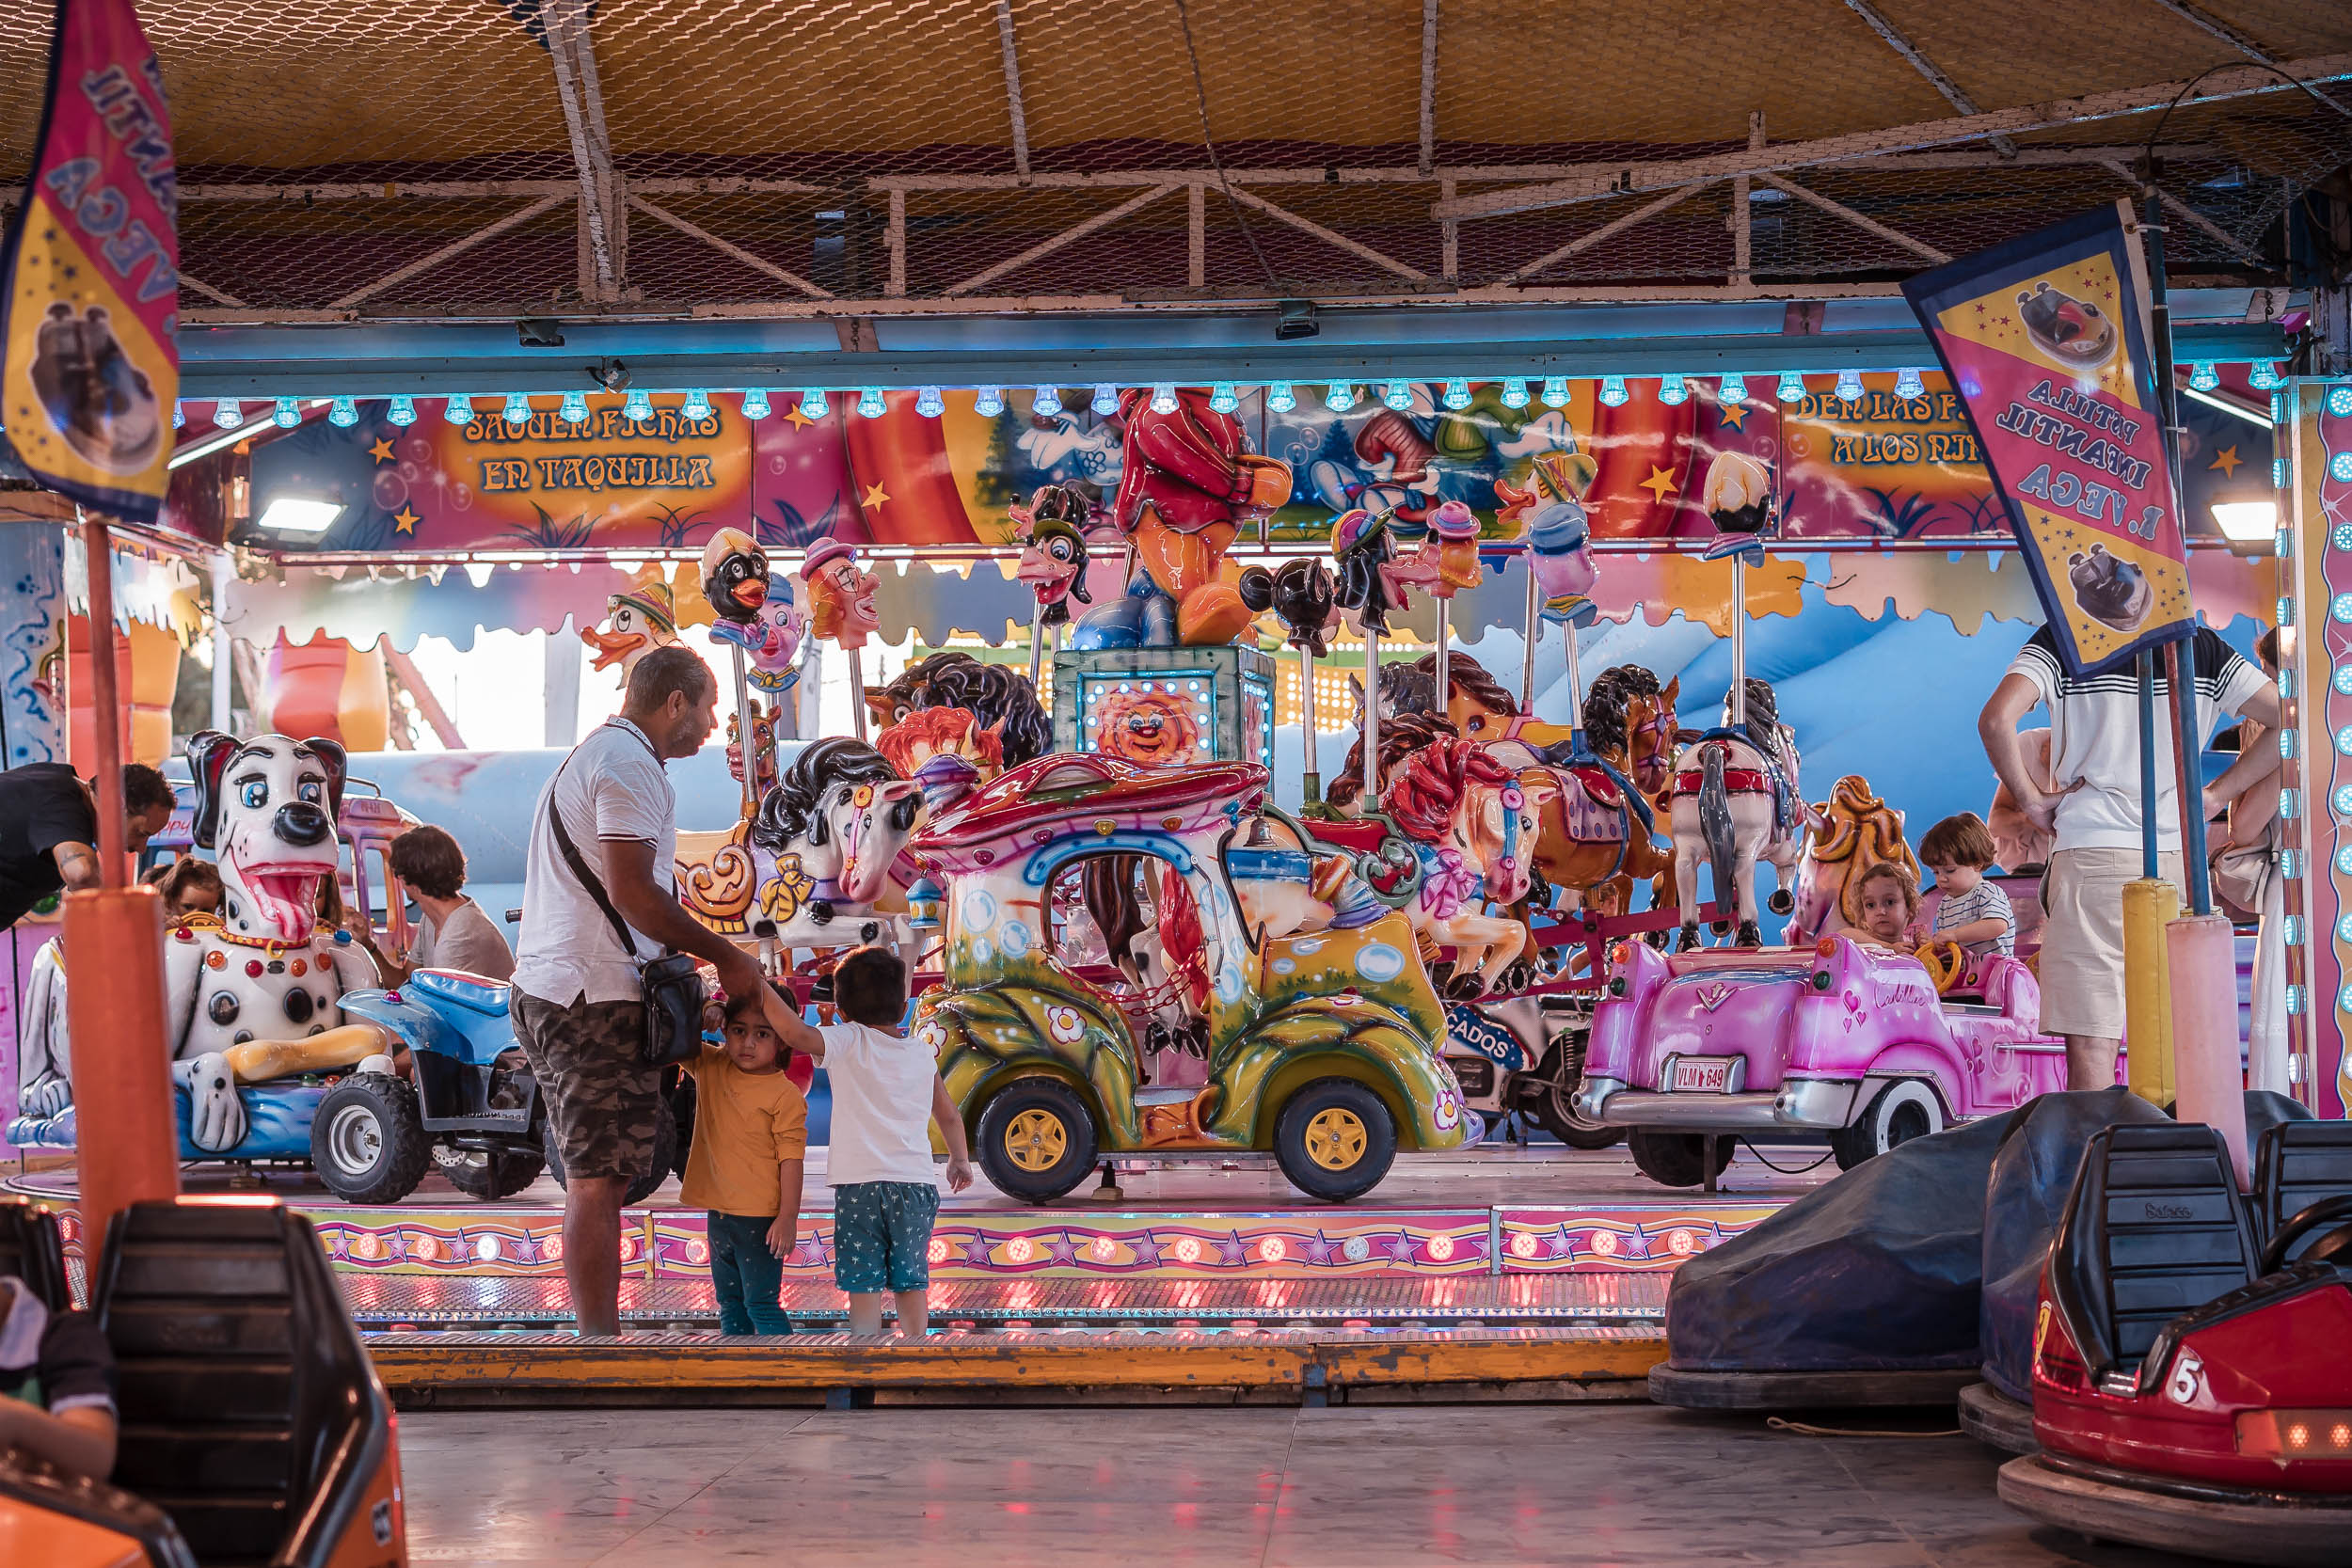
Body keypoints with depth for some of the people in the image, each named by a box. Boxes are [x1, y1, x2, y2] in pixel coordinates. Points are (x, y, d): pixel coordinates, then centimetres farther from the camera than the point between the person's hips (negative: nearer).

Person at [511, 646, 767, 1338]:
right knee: (598, 1182, -10)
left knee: (590, 1179, 13)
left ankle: (595, 1333, 16)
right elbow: (633, 891, -18)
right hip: (598, 996, -10)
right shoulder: (629, 763, -10)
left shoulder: (586, 756, 23)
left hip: (547, 991, 10)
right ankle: (601, 1340, -9)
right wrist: (726, 957, -11)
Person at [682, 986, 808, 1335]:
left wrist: (788, 1217, -18)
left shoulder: (785, 1095, -14)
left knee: (761, 1304, -6)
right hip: (719, 1211, 7)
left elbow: (791, 1158, -15)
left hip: (760, 1218, -7)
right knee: (729, 1302, 16)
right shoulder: (710, 1068, 4)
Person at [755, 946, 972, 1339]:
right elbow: (949, 1116, 24)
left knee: (864, 1284, -1)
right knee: (911, 1281, 13)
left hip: (861, 1182, -4)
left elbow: (794, 1032, -21)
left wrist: (759, 986, -10)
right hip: (916, 1184, 4)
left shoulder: (848, 1043, -3)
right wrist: (960, 1160, 41)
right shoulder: (923, 1058, 12)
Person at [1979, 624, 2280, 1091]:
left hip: (2092, 858, -3)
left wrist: (2030, 799, -3)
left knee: (2091, 1048, -6)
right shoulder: (2202, 645, 10)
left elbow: (1996, 720, -16)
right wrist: (2214, 796, 11)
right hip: (2179, 861, 3)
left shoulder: (2060, 640, 0)